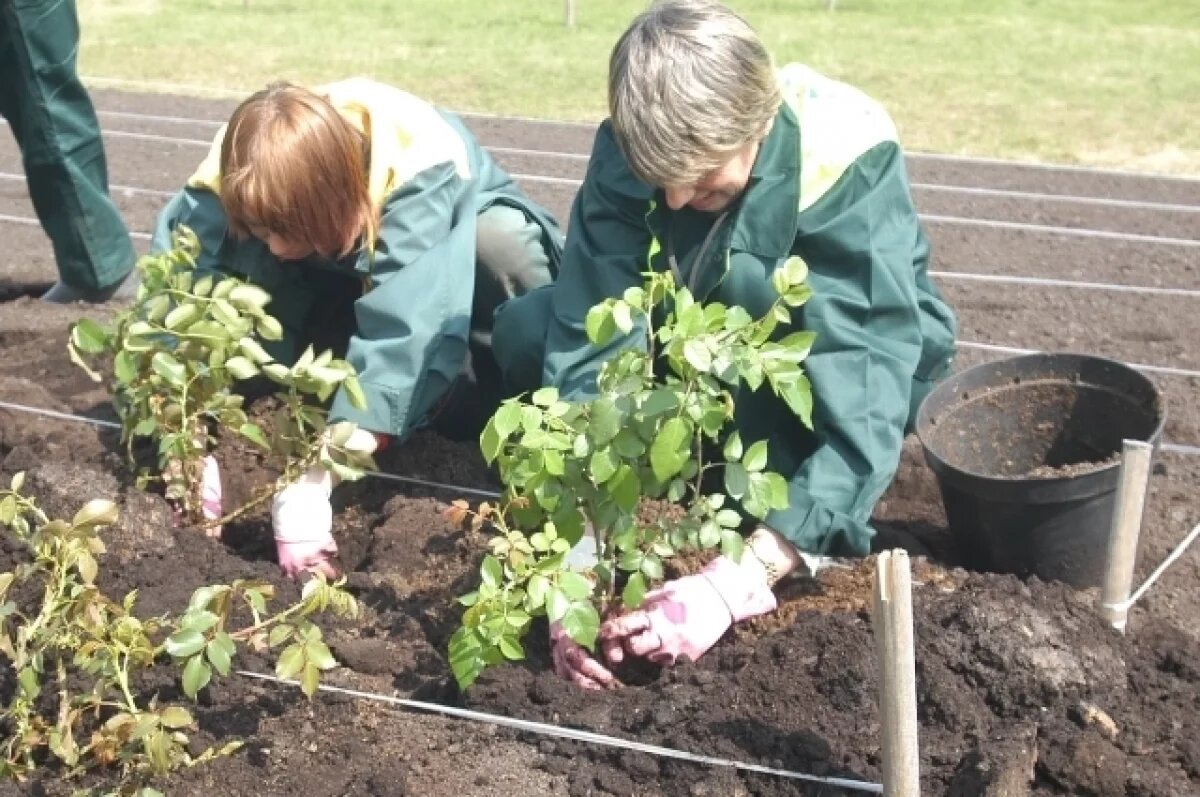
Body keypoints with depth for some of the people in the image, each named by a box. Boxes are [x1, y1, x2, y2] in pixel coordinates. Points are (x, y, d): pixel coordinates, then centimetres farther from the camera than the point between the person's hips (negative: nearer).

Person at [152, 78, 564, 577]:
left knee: (500, 248, -39)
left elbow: (402, 326, -50)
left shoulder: (422, 170, -42)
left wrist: (318, 479, -57)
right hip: (346, 272, 4)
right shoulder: (240, 171, -30)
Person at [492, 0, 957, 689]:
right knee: (526, 330, -19)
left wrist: (737, 582, -49)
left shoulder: (848, 157, -34)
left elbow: (869, 392, -40)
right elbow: (591, 347, -29)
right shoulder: (632, 149, -24)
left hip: (842, 350, -4)